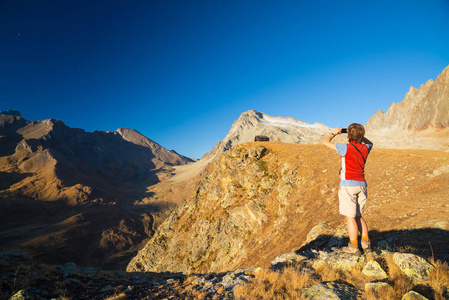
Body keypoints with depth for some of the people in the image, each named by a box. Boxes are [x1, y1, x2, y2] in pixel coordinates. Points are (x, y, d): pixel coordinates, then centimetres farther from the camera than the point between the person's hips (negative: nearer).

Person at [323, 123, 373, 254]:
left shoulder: (346, 148, -11)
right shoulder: (365, 148, 6)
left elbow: (326, 142, -2)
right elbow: (370, 143, 32)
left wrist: (334, 133, 14)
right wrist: (359, 134, 26)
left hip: (348, 185, -6)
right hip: (361, 185, 6)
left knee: (350, 217, 1)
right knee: (358, 216, 19)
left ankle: (353, 247, 9)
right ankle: (366, 243, 22)